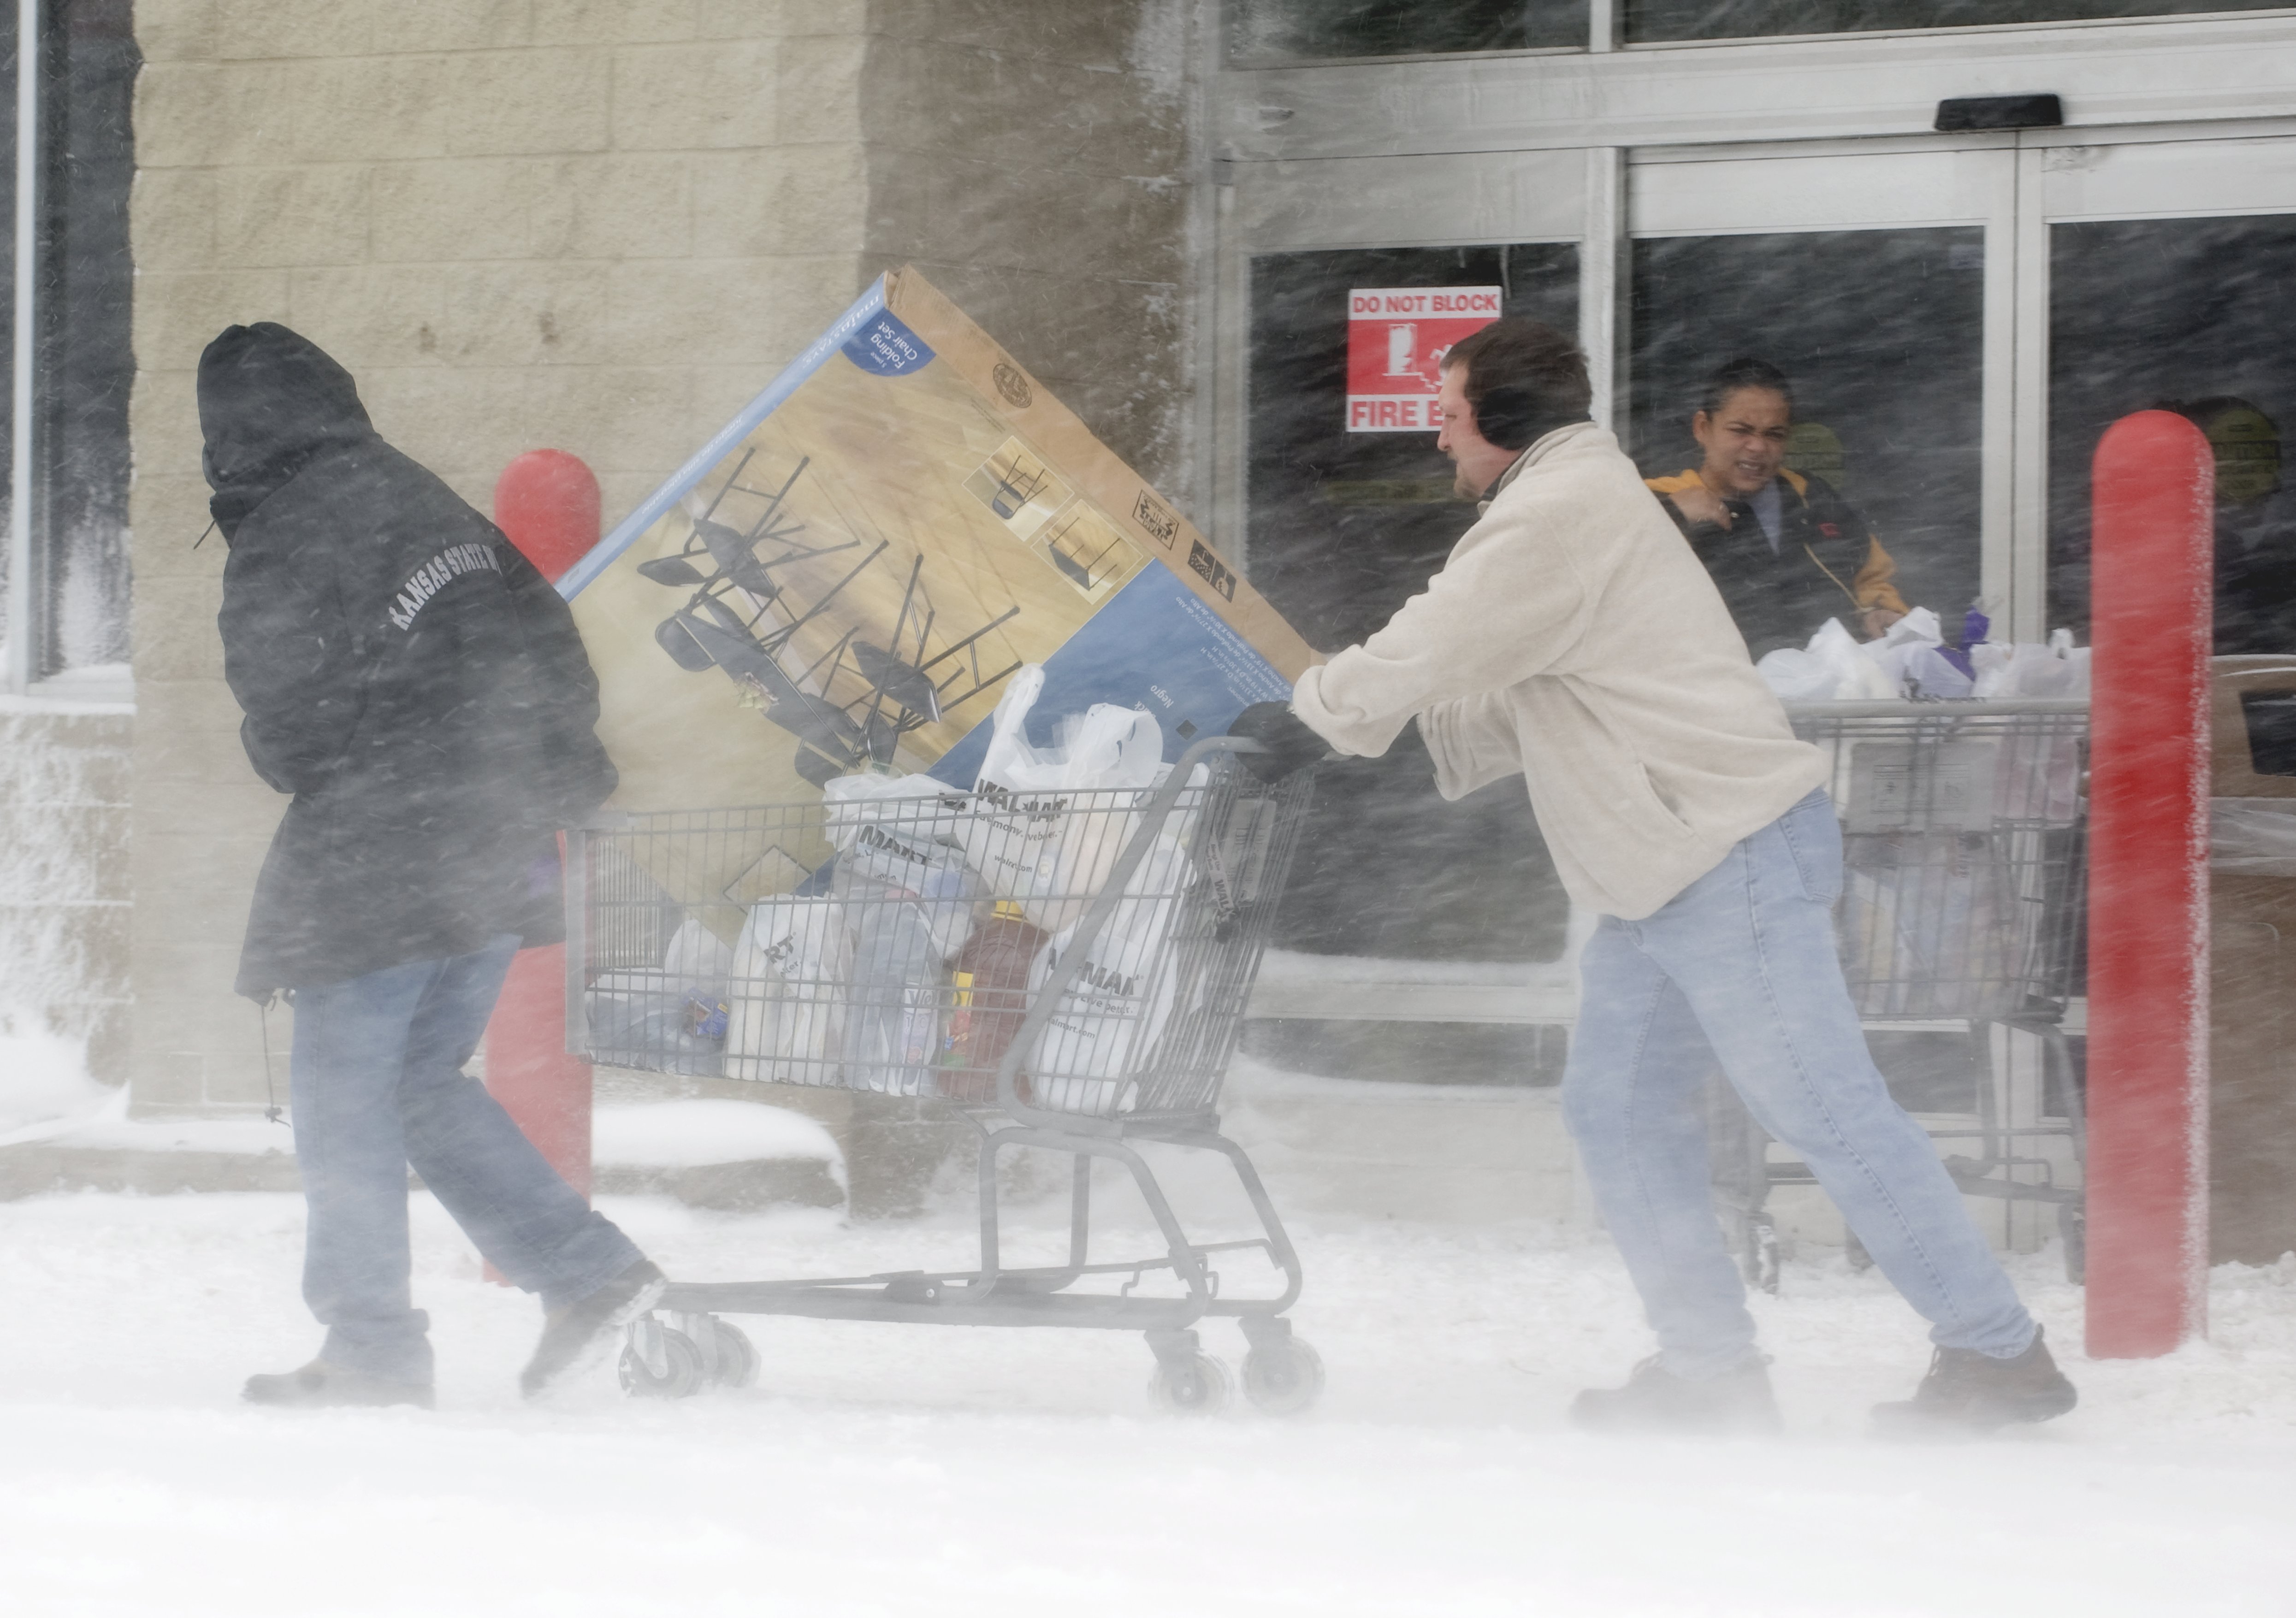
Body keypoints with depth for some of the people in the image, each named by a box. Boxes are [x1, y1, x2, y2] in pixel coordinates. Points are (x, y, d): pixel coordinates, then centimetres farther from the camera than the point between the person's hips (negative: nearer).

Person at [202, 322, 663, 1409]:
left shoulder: (278, 543, -11)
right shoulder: (427, 504, 14)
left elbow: (286, 734, -13)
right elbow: (555, 651, 17)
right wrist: (542, 779, 23)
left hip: (378, 859, -8)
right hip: (497, 856, 8)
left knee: (342, 1090, 1)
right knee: (422, 1079, 18)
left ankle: (373, 1347, 0)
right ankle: (588, 1269, 9)